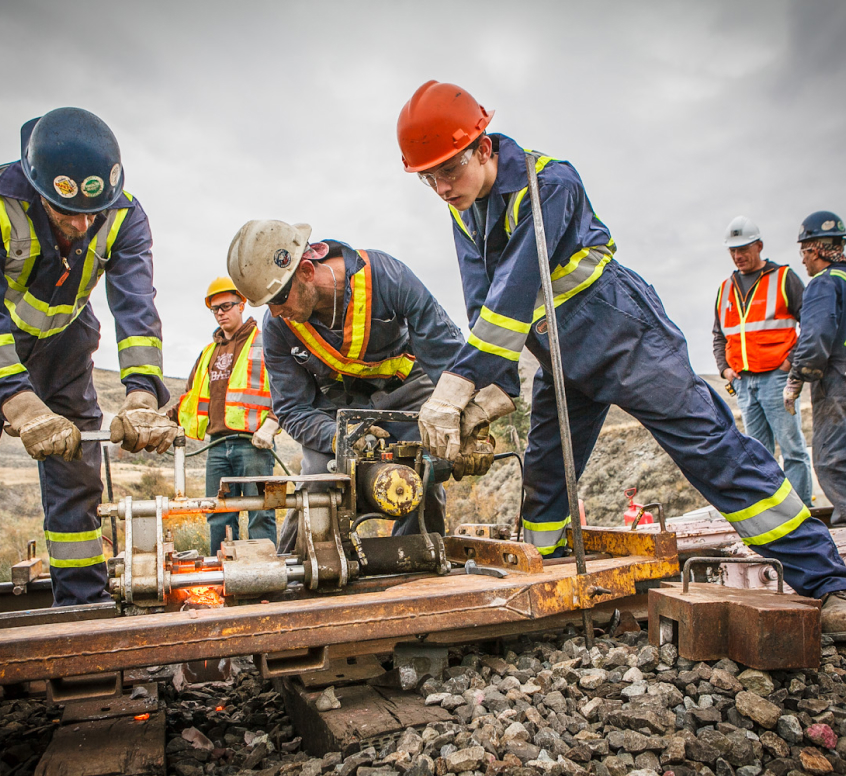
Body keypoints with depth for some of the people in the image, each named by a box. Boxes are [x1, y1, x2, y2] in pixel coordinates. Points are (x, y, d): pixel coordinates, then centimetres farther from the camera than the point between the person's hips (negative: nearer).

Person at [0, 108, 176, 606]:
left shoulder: (124, 217, -24)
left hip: (63, 339, 2)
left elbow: (137, 306, -35)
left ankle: (83, 599, 11)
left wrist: (142, 396, -49)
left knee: (76, 465, 2)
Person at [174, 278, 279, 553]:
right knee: (218, 519, 7)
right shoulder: (209, 352, 24)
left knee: (260, 515, -4)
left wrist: (270, 424, -16)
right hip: (218, 445, 6)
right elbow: (191, 397, 28)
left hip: (253, 443, -6)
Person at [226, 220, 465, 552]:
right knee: (317, 482, -17)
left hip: (403, 389, -1)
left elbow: (446, 348, -23)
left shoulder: (384, 275, -29)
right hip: (336, 402, 1)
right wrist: (337, 437, -34)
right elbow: (292, 408, -13)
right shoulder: (277, 325, -19)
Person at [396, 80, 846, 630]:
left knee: (711, 447, -7)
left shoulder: (547, 183, -23)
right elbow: (482, 306, -6)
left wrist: (458, 384, -36)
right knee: (544, 471, 11)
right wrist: (495, 388, -18)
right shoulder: (464, 210, 0)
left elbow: (514, 294, -32)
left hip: (625, 338, -7)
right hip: (564, 361, 7)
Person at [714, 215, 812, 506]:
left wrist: (794, 360, -9)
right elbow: (719, 336, 23)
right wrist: (724, 367, 9)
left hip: (776, 376, -5)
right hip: (743, 381, 5)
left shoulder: (784, 278, 3)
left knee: (792, 447, -4)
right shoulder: (726, 289, 17)